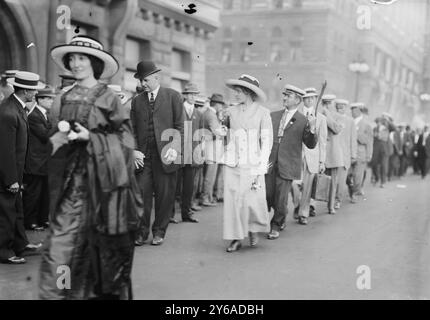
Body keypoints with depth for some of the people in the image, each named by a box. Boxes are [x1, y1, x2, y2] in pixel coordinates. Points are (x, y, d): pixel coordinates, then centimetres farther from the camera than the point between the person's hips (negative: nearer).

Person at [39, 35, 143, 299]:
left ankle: (107, 290, 22)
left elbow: (124, 136, -4)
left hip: (102, 172, -4)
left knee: (104, 238, 5)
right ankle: (55, 293, 0)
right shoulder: (67, 98, 11)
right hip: (72, 173, 4)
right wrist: (63, 135, -2)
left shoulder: (108, 97, -3)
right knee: (63, 236, -4)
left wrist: (91, 137, -15)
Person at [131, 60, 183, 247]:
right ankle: (142, 232, 8)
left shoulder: (173, 96, 5)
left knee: (164, 195, 3)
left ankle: (159, 231, 15)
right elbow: (132, 129, 12)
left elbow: (179, 126, 1)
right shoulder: (136, 101, 14)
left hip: (165, 154, -2)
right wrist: (134, 150, -1)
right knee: (142, 194, -2)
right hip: (143, 155, 2)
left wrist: (175, 148, -10)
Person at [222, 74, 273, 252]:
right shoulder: (232, 111, 8)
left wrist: (260, 170, -8)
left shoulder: (262, 112, -2)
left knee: (253, 201, -4)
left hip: (252, 165, -3)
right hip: (233, 164, 3)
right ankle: (236, 238, 12)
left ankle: (254, 229, 25)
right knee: (233, 200, 0)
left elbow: (267, 142, -3)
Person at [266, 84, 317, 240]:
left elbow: (311, 145, -3)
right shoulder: (273, 116, 12)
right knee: (268, 197, 4)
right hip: (269, 163, 3)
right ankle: (281, 218, 31)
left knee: (281, 200, 0)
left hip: (287, 166, -3)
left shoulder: (303, 121, 1)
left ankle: (276, 226, 21)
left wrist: (312, 128, -18)